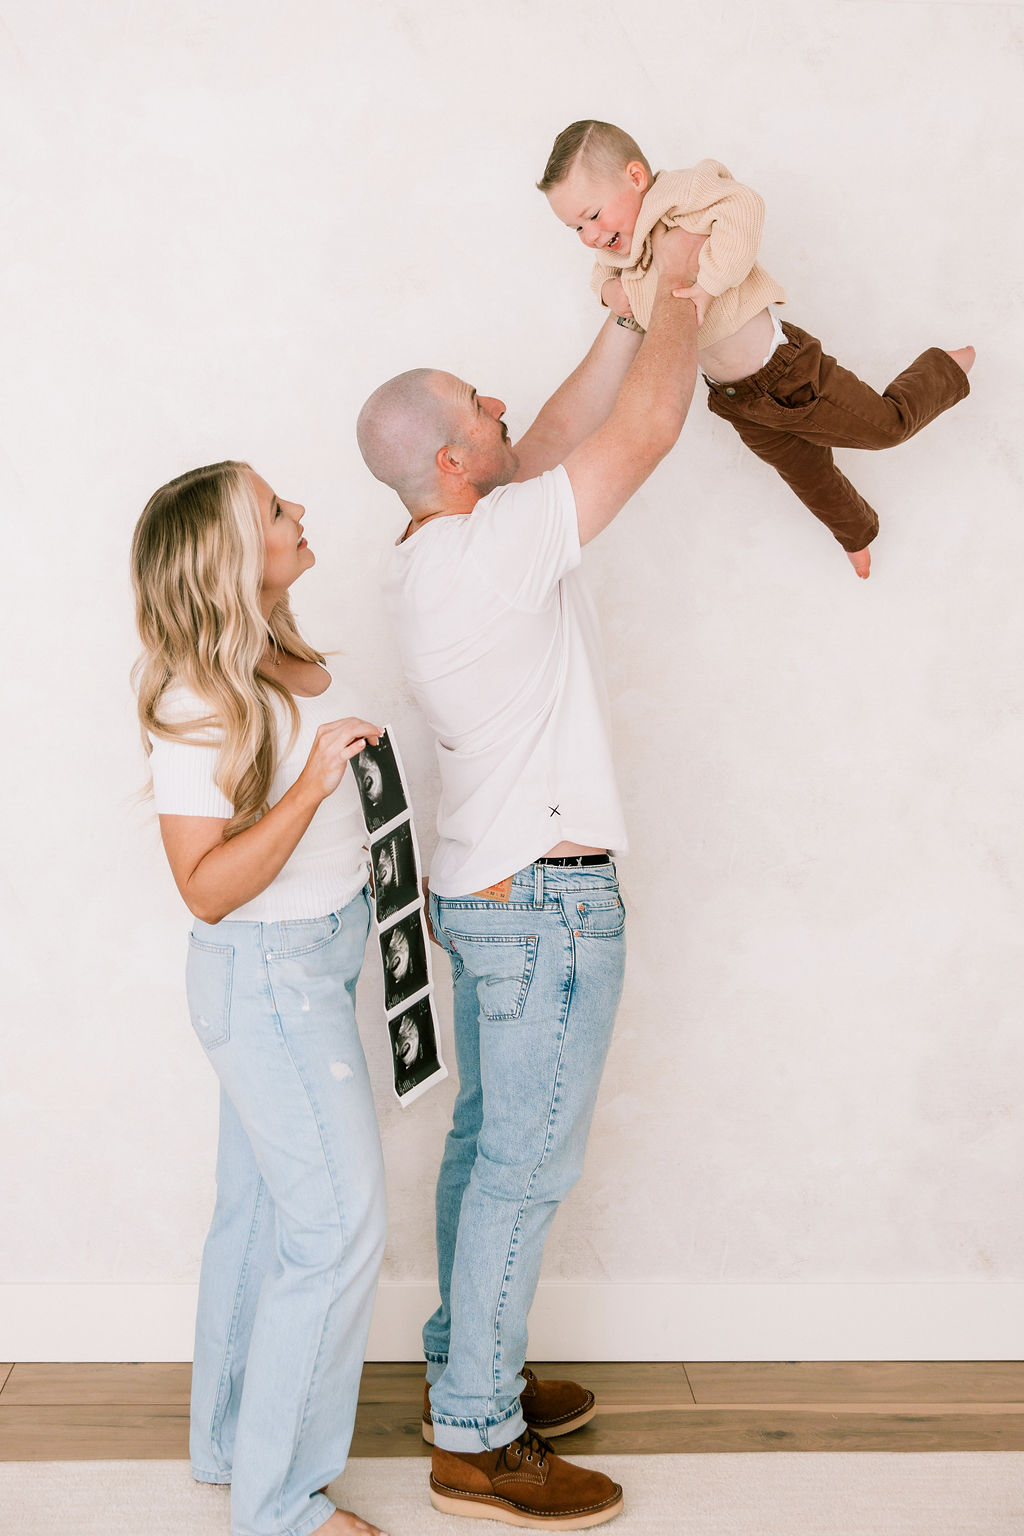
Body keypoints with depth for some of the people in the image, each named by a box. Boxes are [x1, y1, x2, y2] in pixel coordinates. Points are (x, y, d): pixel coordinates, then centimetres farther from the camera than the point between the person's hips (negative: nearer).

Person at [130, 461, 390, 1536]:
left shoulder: (286, 660, 3)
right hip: (267, 975, -9)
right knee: (338, 1226, -3)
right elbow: (207, 889, -24)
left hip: (315, 961, 9)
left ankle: (228, 1441, 34)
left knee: (258, 1213, 18)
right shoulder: (195, 705, -23)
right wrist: (314, 782, -30)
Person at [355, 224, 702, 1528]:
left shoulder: (431, 552, 7)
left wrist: (632, 311, 12)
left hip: (486, 887, 10)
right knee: (526, 1163, -1)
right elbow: (646, 428, -20)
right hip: (545, 897, -10)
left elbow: (560, 437, 16)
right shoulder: (493, 546, -21)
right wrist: (676, 284, -5)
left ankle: (466, 1372, 31)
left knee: (488, 1141, 18)